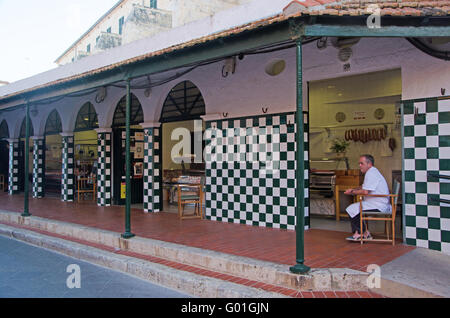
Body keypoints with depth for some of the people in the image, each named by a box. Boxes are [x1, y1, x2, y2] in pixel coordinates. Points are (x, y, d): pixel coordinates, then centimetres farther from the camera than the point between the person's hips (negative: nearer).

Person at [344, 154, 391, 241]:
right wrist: (353, 190, 8)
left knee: (352, 209, -11)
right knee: (352, 207, 12)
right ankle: (357, 233, 6)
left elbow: (365, 191, -25)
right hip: (378, 204, 11)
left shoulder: (371, 173, -18)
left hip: (378, 206, -11)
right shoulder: (371, 172, 17)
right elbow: (364, 187, 25)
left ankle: (364, 233, 2)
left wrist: (352, 192, -10)